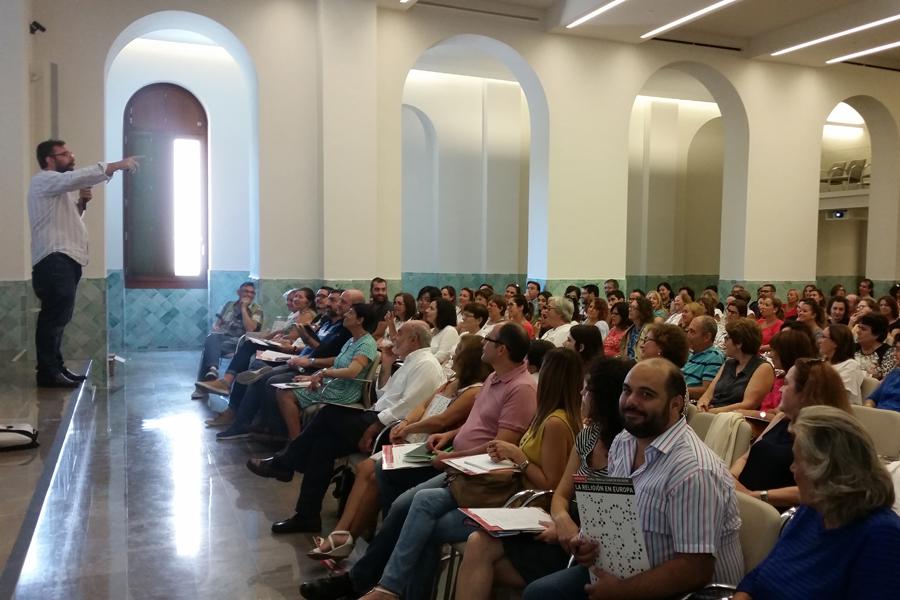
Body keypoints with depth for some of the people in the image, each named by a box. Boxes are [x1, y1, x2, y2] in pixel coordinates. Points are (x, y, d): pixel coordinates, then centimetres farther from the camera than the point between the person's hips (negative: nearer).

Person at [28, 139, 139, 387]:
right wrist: (116, 166, -22)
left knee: (58, 317, 12)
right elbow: (78, 177, -22)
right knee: (54, 317, -11)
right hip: (54, 260, -10)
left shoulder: (58, 187, 27)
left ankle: (55, 367, 17)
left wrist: (80, 204, 9)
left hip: (64, 260, 10)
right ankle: (47, 373, -9)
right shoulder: (44, 180, -4)